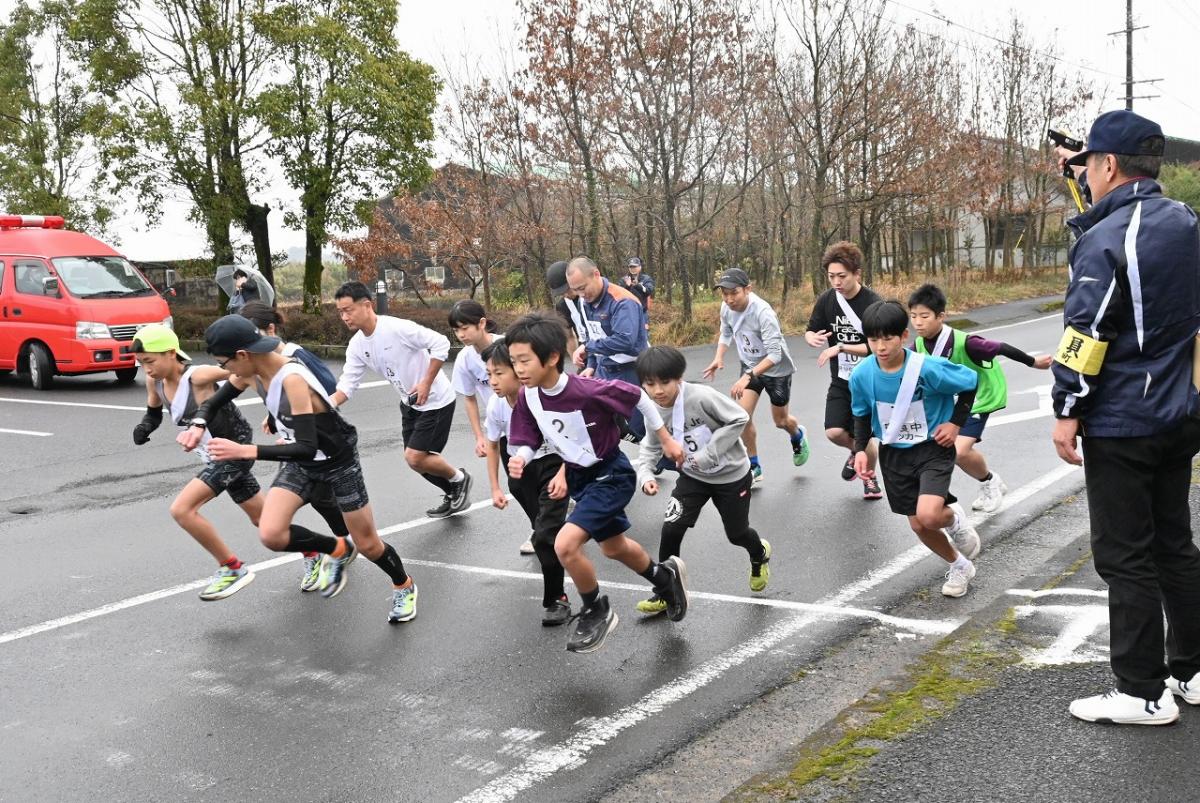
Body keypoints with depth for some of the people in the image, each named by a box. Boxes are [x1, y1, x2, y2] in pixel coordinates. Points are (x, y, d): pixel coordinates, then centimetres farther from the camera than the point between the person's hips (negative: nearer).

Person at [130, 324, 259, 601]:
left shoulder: (197, 376, -25)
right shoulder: (155, 382, -2)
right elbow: (154, 412, 15)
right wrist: (145, 427, -5)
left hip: (236, 449, -9)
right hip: (216, 456, 9)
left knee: (182, 510, -18)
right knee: (263, 519, 20)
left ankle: (233, 569, -4)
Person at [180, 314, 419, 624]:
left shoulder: (292, 380, -35)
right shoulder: (251, 372, -11)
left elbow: (307, 448, -38)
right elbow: (213, 402, 6)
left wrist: (245, 451, -41)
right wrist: (198, 425, -17)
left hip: (338, 462, -6)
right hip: (301, 463, 6)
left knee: (367, 544, 7)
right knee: (271, 535, -15)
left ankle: (404, 588, 38)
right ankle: (338, 551, 13)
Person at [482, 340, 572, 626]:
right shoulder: (496, 405, -17)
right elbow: (492, 445, 2)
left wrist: (562, 476, -27)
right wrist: (495, 488, 1)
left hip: (554, 464, -4)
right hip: (523, 467, 4)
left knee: (545, 535, -15)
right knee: (542, 529, 12)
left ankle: (556, 599, -2)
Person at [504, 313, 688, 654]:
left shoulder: (588, 390, -31)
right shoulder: (527, 396, -14)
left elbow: (638, 397, -17)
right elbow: (528, 442, -4)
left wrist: (666, 440, -6)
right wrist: (520, 459, -28)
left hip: (611, 476, -7)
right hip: (580, 477, 8)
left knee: (565, 545, -22)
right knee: (614, 548, 25)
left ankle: (597, 612, 5)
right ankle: (666, 577, 55)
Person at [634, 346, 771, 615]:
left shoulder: (701, 396, -31)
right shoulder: (654, 412, -14)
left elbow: (739, 418, -26)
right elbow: (651, 448, -1)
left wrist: (709, 454, -28)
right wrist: (645, 475, -21)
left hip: (731, 475, -4)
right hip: (693, 477, 4)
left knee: (736, 534, 14)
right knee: (671, 529, -11)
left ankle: (760, 556, 51)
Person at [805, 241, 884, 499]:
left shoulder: (873, 303, -19)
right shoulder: (826, 300, -5)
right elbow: (811, 331, 7)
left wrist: (841, 347, -29)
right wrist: (813, 338, -17)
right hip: (841, 381, 4)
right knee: (835, 432, -10)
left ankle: (869, 476, 32)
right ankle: (856, 451, 26)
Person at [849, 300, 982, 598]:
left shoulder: (928, 368, -25)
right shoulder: (861, 375, -15)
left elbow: (970, 382, -7)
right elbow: (862, 414, 5)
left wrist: (956, 423, -11)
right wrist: (860, 449, -8)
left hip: (933, 448, -4)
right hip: (894, 454, 4)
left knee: (928, 515, -25)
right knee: (919, 526, 9)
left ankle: (954, 519, 14)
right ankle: (959, 566, 38)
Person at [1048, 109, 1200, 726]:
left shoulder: (1105, 240, -17)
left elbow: (1086, 334, -20)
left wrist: (1067, 412, -12)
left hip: (1122, 425, -8)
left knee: (1124, 557, 0)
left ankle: (1142, 693, 8)